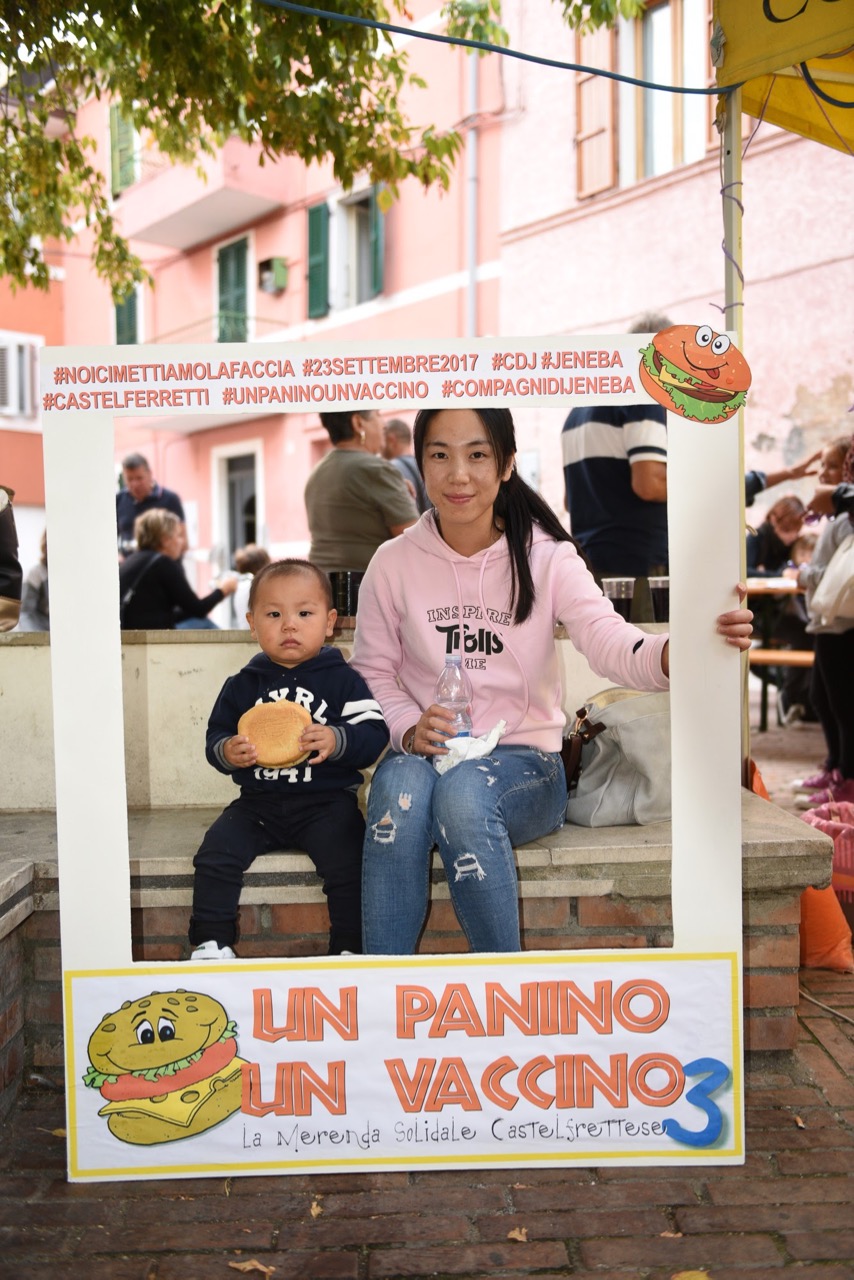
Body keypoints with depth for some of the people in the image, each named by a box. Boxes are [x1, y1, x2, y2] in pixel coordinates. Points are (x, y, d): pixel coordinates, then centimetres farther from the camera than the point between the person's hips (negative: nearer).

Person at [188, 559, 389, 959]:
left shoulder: (342, 680, 0)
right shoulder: (242, 686, 9)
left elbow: (374, 733, -7)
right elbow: (215, 737, 11)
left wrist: (337, 741, -26)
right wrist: (227, 753, -12)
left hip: (326, 801, -3)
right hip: (258, 802, 3)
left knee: (347, 862, -24)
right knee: (214, 856, -14)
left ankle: (350, 946, -4)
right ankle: (210, 943, 5)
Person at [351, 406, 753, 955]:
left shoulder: (546, 557, -3)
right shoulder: (394, 564, 1)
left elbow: (609, 642, -19)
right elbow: (373, 671, 6)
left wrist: (675, 652, -42)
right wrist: (409, 729, -16)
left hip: (524, 760, -1)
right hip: (423, 755, 1)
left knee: (464, 790, -35)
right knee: (400, 785, -34)